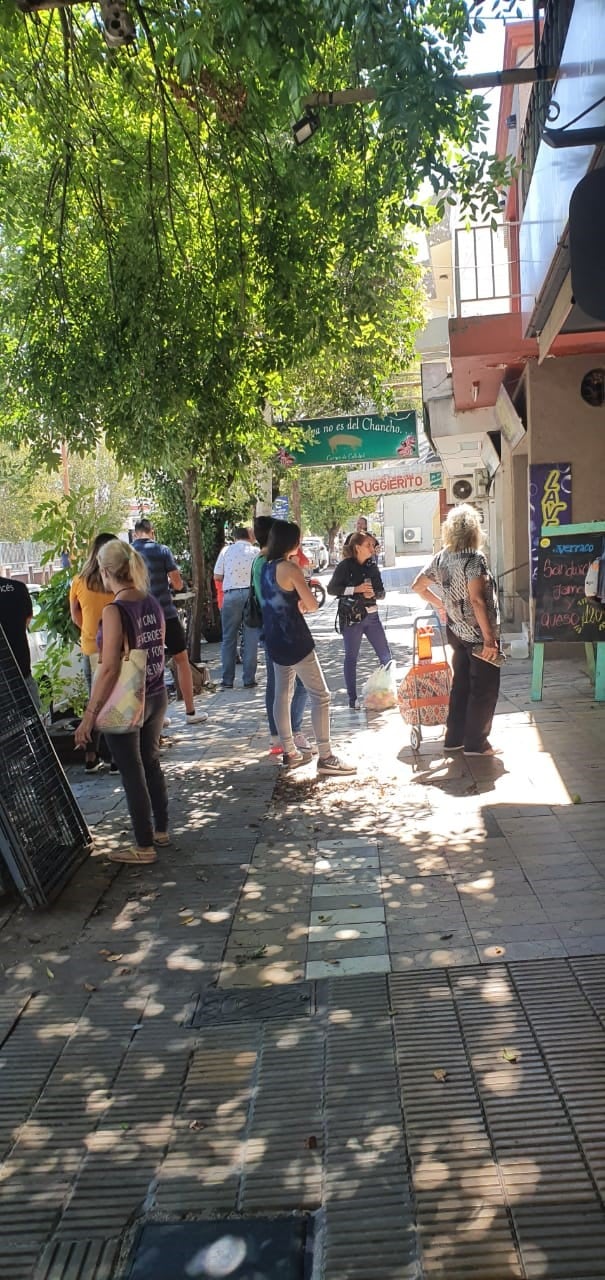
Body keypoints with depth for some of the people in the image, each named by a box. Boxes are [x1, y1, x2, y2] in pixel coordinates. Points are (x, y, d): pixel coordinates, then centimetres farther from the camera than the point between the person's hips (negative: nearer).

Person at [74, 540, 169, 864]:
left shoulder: (114, 610, -20)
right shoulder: (152, 603, 2)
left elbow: (109, 669, -22)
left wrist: (89, 714, -17)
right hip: (156, 696, 7)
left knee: (132, 772, 5)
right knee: (150, 762, 21)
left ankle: (144, 846, 16)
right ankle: (160, 829, 35)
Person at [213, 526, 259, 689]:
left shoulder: (226, 550, 1)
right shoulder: (256, 552, 0)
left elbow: (217, 576, 2)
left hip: (231, 595, 1)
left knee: (228, 639, 9)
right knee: (251, 639, 5)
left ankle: (227, 680, 11)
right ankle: (249, 680, 7)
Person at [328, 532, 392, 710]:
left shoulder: (372, 566, 7)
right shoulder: (345, 566, -7)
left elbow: (381, 593, 10)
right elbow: (331, 589, -11)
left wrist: (373, 594, -13)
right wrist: (356, 589, -17)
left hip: (372, 615, 5)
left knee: (386, 656, 5)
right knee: (351, 657, 4)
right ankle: (352, 698, 12)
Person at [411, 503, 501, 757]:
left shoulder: (441, 558, 4)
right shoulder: (474, 559, -18)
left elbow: (418, 586, 12)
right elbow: (477, 600, -25)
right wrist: (489, 638, -22)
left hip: (457, 631, 7)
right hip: (478, 634, -7)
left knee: (461, 684, 17)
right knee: (484, 689, 4)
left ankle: (454, 738, 24)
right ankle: (475, 743, 11)